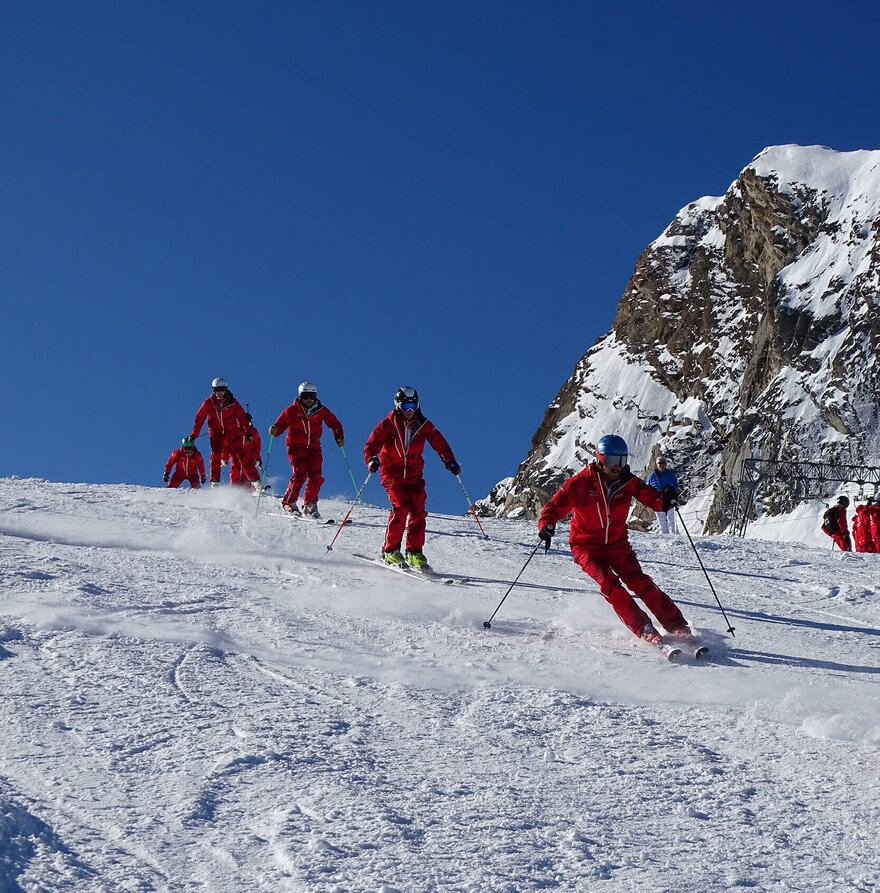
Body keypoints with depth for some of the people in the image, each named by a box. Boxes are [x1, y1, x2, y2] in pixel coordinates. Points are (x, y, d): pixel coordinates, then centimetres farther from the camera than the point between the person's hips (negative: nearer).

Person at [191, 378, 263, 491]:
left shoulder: (232, 402, -2)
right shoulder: (208, 403, -2)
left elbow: (242, 417, 3)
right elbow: (199, 418, 3)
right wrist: (194, 434, -1)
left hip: (232, 432, 0)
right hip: (216, 434, 0)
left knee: (242, 455, -7)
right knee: (215, 455, -20)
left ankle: (255, 481, -7)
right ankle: (214, 482, -16)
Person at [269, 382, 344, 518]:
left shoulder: (321, 411, 3)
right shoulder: (292, 411, -3)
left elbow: (334, 423, 10)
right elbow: (281, 424, -3)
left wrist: (339, 438, -5)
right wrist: (275, 430, -26)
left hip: (314, 447, 3)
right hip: (296, 447, -3)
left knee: (316, 476, -6)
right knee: (300, 475, -17)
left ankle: (309, 505, 8)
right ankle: (288, 502, -4)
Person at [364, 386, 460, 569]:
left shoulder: (423, 425, 3)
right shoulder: (387, 424, -5)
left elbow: (440, 444, 7)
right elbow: (371, 445, -8)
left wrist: (450, 461, -8)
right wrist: (371, 460, -28)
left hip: (414, 474, 3)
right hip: (392, 473, -3)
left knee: (418, 510, -8)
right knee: (400, 506, -20)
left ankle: (414, 552, 2)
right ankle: (390, 550, -10)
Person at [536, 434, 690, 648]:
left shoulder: (627, 482, -5)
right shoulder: (581, 483, -15)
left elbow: (650, 497, -8)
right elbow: (556, 506, -13)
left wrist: (665, 499, -32)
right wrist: (546, 525, -33)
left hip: (618, 544, 2)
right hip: (587, 546, -2)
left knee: (639, 582, -13)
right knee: (610, 585, -23)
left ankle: (677, 626, -11)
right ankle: (644, 629, -21)